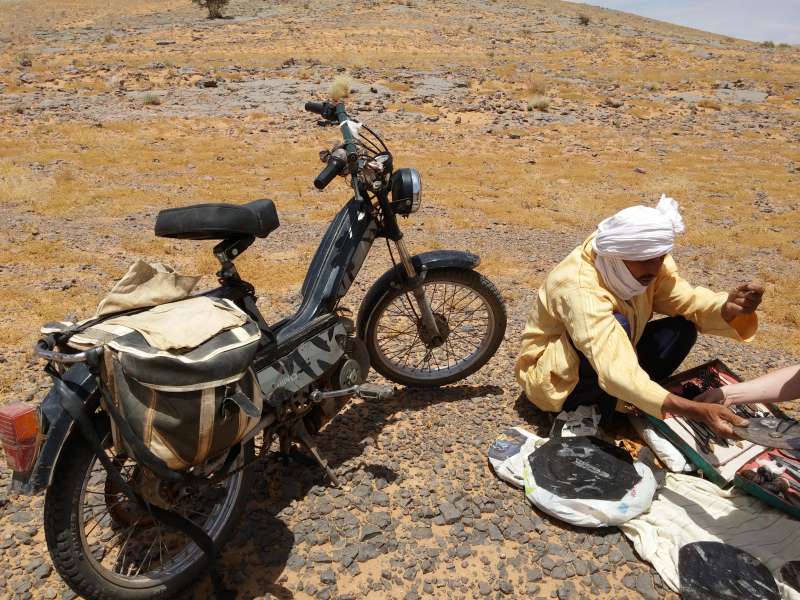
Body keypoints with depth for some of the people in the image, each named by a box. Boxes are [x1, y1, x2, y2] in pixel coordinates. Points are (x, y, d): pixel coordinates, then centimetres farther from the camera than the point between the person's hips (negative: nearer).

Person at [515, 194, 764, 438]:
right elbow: (614, 370, -45)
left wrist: (728, 307, -40)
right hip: (555, 379, -7)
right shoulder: (581, 288, -36)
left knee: (683, 328, -11)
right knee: (618, 327, -34)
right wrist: (696, 411, -52)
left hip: (613, 355, 7)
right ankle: (604, 411, -10)